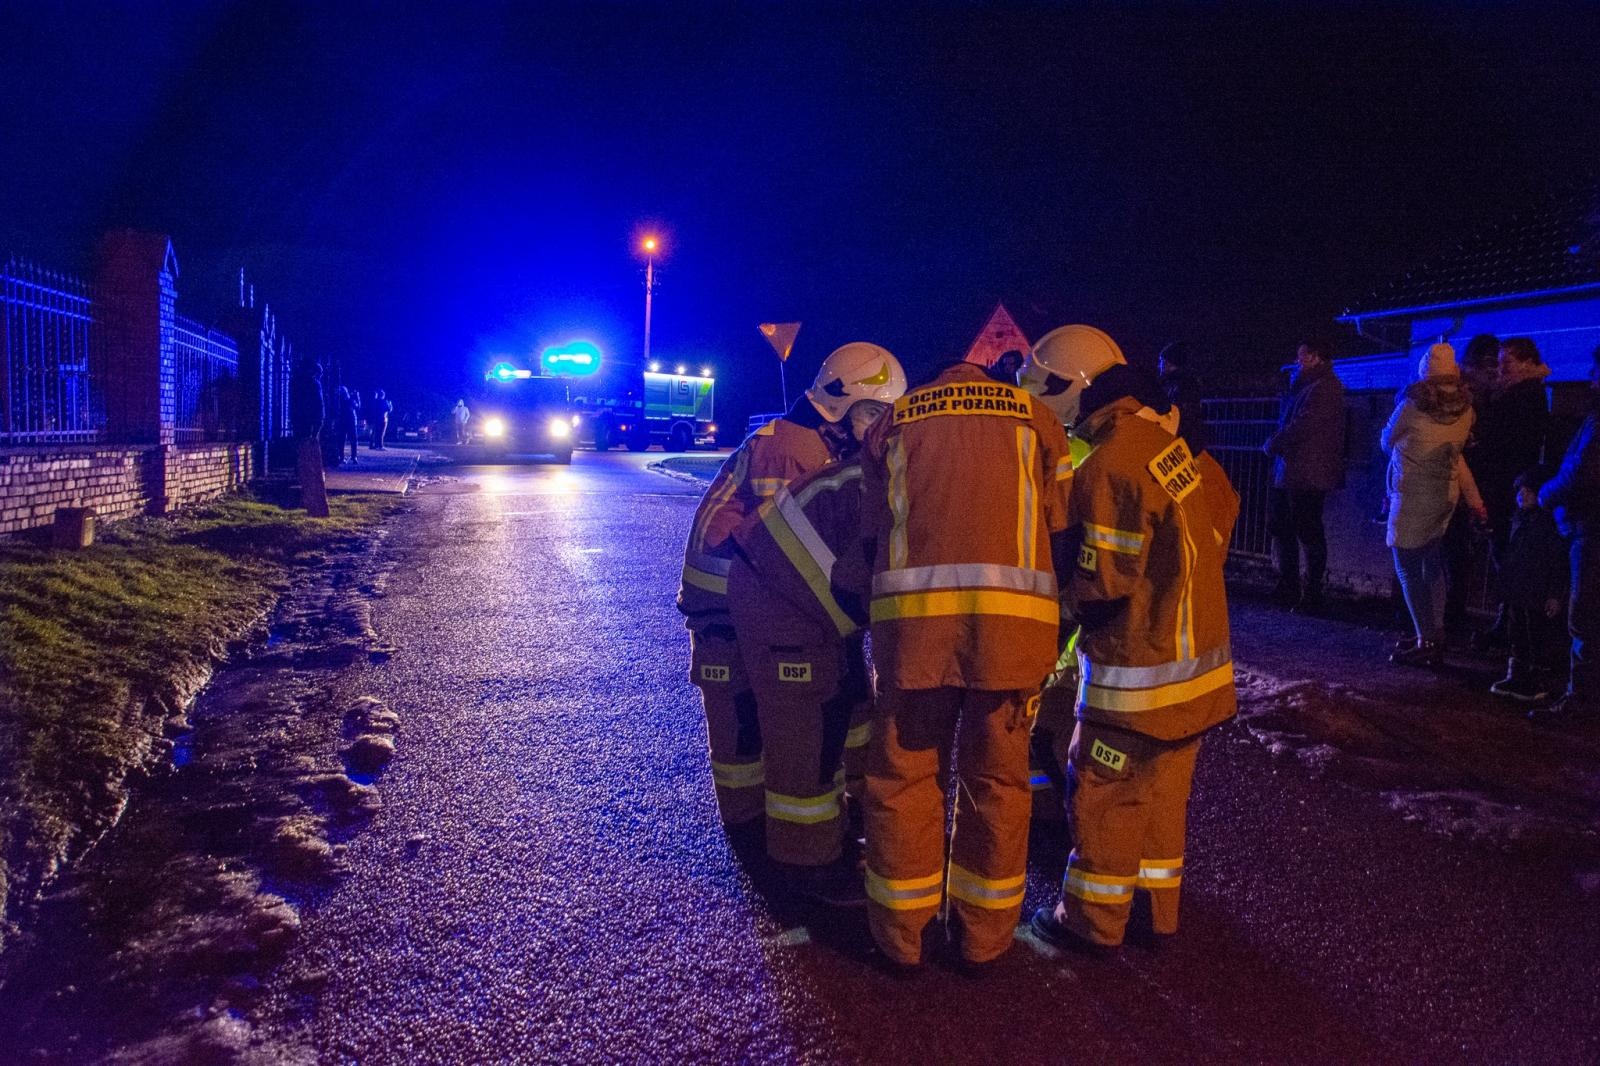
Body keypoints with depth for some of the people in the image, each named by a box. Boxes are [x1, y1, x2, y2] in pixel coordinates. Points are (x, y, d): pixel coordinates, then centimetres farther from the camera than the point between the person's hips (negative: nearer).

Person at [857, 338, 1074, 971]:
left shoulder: (892, 421, 20)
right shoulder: (1033, 416, 19)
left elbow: (873, 536, 17)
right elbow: (1059, 531, 14)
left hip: (911, 613, 0)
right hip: (1014, 613, 0)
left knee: (904, 775, 13)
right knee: (996, 778, 14)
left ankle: (900, 933, 24)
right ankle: (985, 935, 26)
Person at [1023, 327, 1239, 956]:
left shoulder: (1109, 468, -23)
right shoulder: (1173, 443, 1)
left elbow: (1104, 585, -22)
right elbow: (1223, 512, 11)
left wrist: (1058, 598, -2)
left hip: (1139, 668, -8)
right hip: (1198, 654, 8)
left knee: (1103, 794, 8)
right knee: (1164, 790, 20)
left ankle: (1094, 922, 22)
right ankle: (1158, 910, 34)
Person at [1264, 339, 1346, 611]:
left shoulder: (1324, 387, -12)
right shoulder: (1306, 386, 19)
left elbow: (1302, 426, -19)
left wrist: (1272, 444, -8)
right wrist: (1275, 444, 4)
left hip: (1307, 474, -10)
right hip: (1289, 472, 10)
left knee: (1308, 533, -4)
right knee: (1281, 527, 13)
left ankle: (1312, 593, 3)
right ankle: (1288, 588, 22)